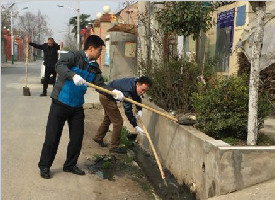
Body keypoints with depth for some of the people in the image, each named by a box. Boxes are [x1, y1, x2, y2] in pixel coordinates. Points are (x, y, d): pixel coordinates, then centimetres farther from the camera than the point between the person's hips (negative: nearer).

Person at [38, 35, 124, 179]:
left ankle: (70, 165, 27)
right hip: (60, 104, -6)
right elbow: (59, 65, -30)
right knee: (52, 136, -1)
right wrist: (73, 75, -47)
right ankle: (44, 166, 15)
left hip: (77, 107, 7)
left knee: (77, 137, 9)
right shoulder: (74, 56, -13)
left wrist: (114, 92, -15)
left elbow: (100, 84, 2)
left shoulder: (94, 67, 7)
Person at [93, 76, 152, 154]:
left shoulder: (135, 82, -10)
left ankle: (98, 138, 42)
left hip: (107, 96, 10)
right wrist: (135, 126, -32)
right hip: (107, 97, -10)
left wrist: (139, 110, -6)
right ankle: (114, 147, 1)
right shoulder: (128, 90, -36)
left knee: (108, 119, 24)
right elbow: (128, 110, -34)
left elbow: (137, 97, 8)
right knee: (118, 121, -9)